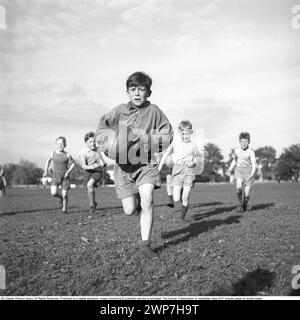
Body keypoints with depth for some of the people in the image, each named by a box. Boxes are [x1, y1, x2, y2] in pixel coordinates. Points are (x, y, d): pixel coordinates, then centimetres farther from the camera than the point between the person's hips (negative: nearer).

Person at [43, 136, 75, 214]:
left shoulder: (67, 155, -7)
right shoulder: (53, 154, 0)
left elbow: (73, 164, 4)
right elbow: (48, 161, 19)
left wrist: (68, 172, -10)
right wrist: (46, 171, 14)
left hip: (65, 175, -1)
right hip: (56, 175, 2)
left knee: (64, 194, -1)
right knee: (54, 193, -14)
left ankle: (65, 208, 22)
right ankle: (60, 197, 21)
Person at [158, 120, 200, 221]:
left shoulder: (193, 146, 7)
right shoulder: (175, 143, 4)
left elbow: (197, 159, 17)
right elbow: (166, 154, 4)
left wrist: (193, 163, -5)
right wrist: (160, 166, -8)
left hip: (189, 171, 0)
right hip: (177, 170, 0)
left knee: (185, 198, -4)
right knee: (176, 199, -7)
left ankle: (183, 216, 17)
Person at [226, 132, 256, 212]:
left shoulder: (251, 151, -7)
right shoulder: (236, 150, 5)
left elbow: (254, 164, -13)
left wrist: (252, 173, -30)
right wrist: (230, 170, 9)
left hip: (248, 172, -2)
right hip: (239, 170, 2)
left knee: (247, 194, -3)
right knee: (239, 187, -24)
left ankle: (245, 204, 28)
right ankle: (240, 204, -3)